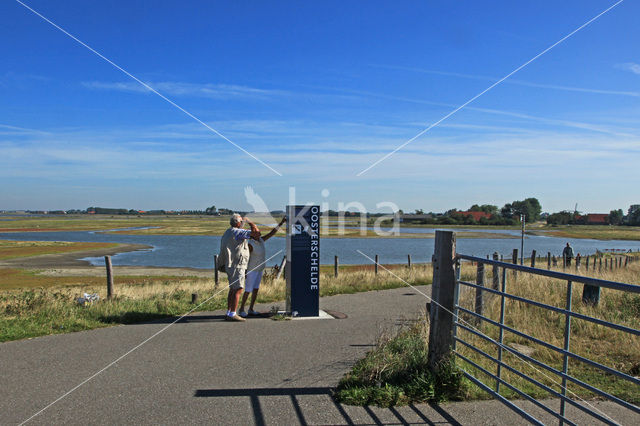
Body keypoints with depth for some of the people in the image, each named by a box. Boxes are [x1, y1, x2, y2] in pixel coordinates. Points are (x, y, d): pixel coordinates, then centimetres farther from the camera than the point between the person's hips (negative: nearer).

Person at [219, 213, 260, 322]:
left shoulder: (227, 233, 16)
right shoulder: (237, 232, -14)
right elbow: (255, 232, -18)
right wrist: (249, 221, -3)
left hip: (230, 265, 10)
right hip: (237, 265, -10)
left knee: (233, 289, 13)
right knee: (238, 289, -9)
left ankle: (228, 313, 15)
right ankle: (232, 314, -10)